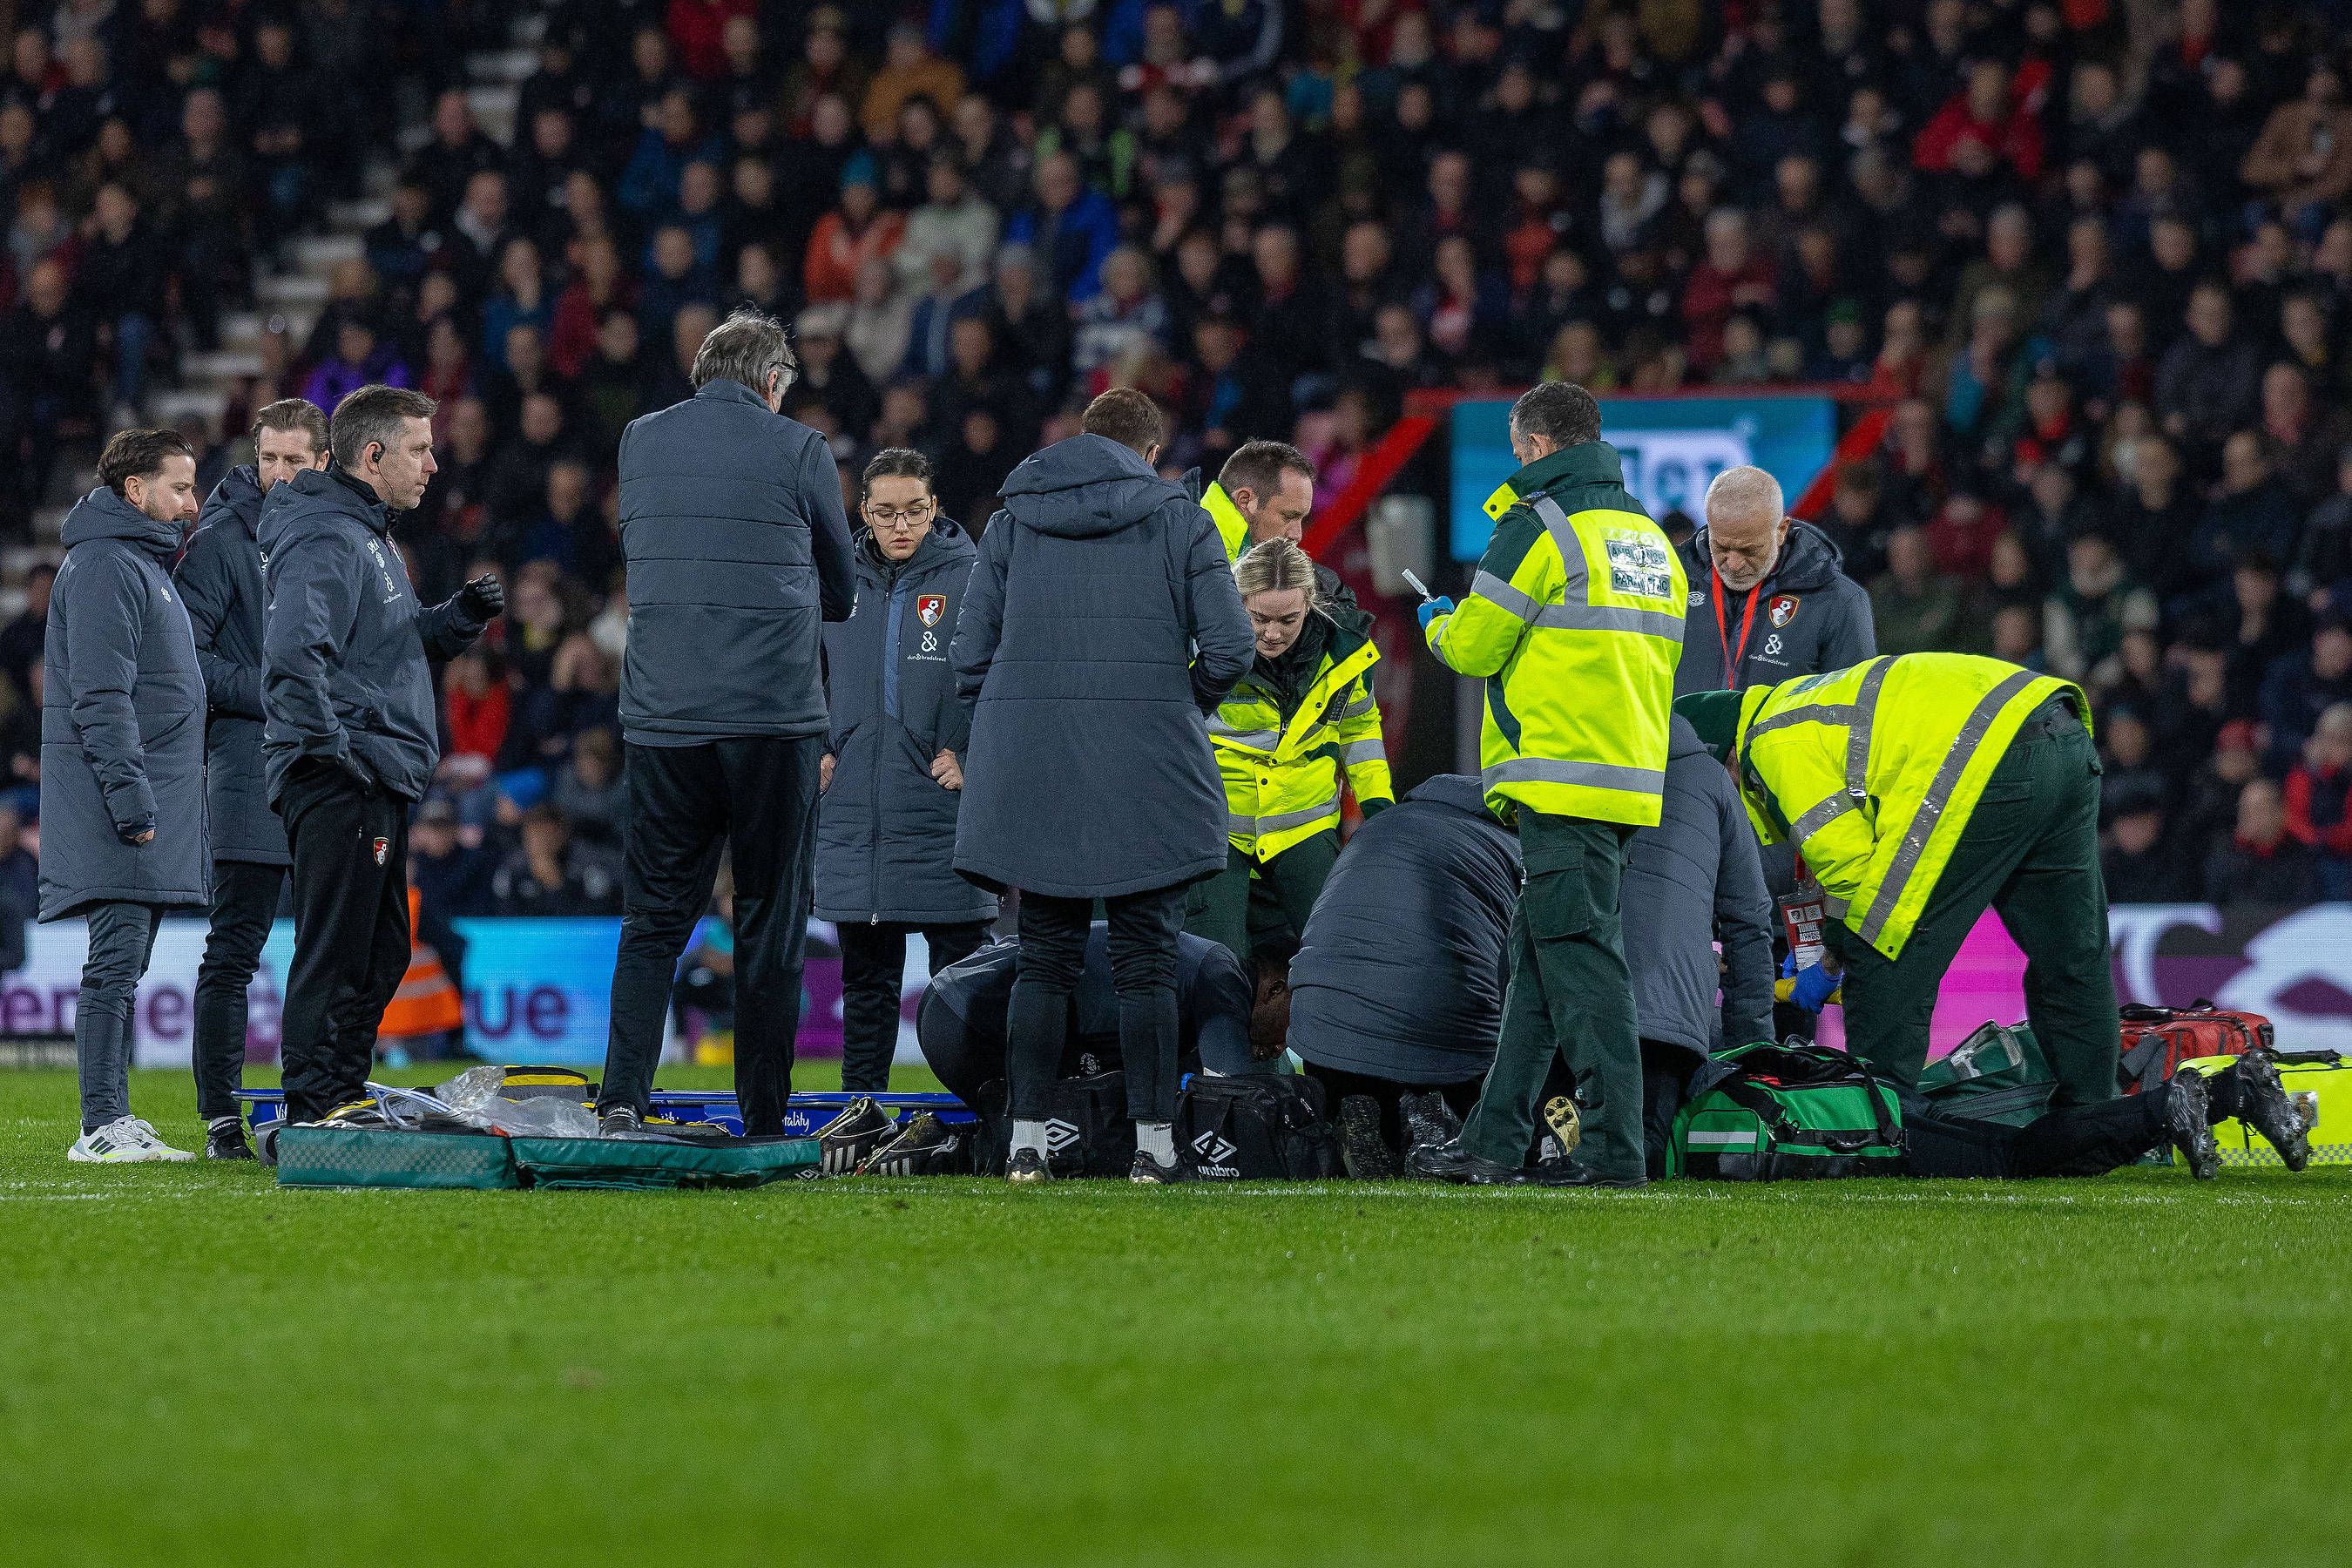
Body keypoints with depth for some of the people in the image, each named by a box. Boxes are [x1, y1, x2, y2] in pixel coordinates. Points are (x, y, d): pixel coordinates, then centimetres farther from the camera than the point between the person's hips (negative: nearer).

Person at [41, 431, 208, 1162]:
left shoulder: (144, 565, 22)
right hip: (114, 798, -10)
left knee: (127, 959, 9)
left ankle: (114, 1122, 10)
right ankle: (102, 1126, -14)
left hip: (152, 796, 10)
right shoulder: (103, 566, -11)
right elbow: (100, 697, -18)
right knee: (117, 955, -12)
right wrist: (130, 798, -23)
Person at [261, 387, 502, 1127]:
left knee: (379, 955, 15)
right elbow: (293, 655, -28)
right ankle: (310, 1121, -8)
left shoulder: (370, 537, 20)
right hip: (341, 786, -11)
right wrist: (335, 748, -24)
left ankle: (343, 1113, 22)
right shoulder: (327, 543, -15)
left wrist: (461, 616, 10)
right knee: (336, 956, -9)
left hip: (377, 783, 11)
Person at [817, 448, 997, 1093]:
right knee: (866, 977, 9)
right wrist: (818, 749, 10)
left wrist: (971, 756, -8)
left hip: (942, 814, -4)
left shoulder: (971, 580, -3)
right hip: (855, 816, 4)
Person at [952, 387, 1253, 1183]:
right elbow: (1229, 646, -4)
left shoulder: (1012, 523, 10)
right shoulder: (1179, 519, 3)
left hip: (1032, 772, 2)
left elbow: (972, 656, 6)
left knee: (1044, 956, 6)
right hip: (1149, 776, -2)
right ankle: (1153, 1141, 0)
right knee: (1146, 959, 2)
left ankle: (1026, 1139, 1)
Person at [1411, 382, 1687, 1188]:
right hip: (1636, 779, 9)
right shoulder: (1650, 536, 18)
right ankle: (1493, 1143, 16)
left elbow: (1474, 647, -8)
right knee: (1536, 959, 13)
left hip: (1564, 781, -9)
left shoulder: (1538, 529, -9)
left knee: (1580, 961, -9)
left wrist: (1438, 625, 15)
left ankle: (1614, 1150, -14)